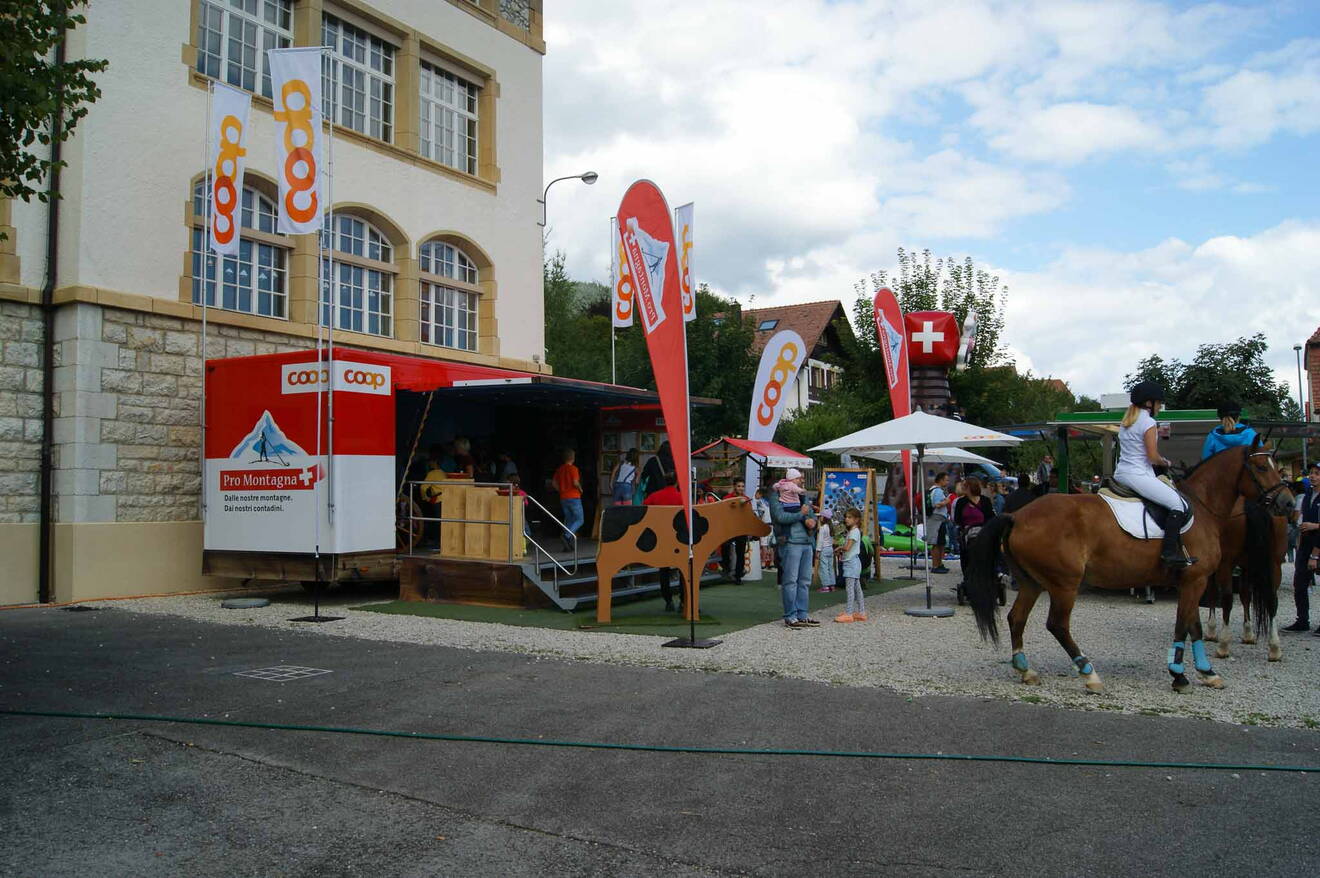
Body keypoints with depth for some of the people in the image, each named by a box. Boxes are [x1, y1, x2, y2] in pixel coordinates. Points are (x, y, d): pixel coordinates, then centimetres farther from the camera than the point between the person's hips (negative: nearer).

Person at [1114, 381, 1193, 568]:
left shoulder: (1125, 421, 17)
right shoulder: (1148, 422, -10)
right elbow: (1153, 457, -13)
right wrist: (1167, 462, 6)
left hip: (1120, 473, 10)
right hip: (1138, 475, -10)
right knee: (1180, 505, -13)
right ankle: (1169, 553, -21)